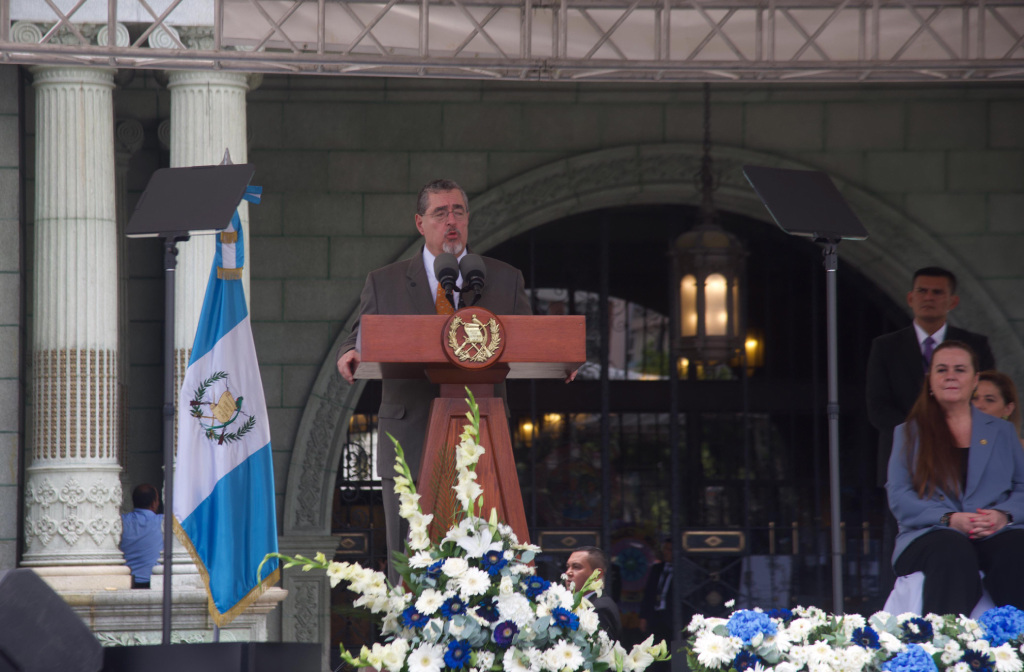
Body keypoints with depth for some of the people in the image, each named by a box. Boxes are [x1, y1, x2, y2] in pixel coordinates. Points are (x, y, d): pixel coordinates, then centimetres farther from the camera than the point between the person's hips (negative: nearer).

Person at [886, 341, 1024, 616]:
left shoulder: (1002, 431, 25)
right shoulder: (908, 434, 19)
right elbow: (899, 497, 6)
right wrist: (949, 518, -13)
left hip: (996, 534, 1)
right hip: (928, 537, -1)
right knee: (953, 552, -40)